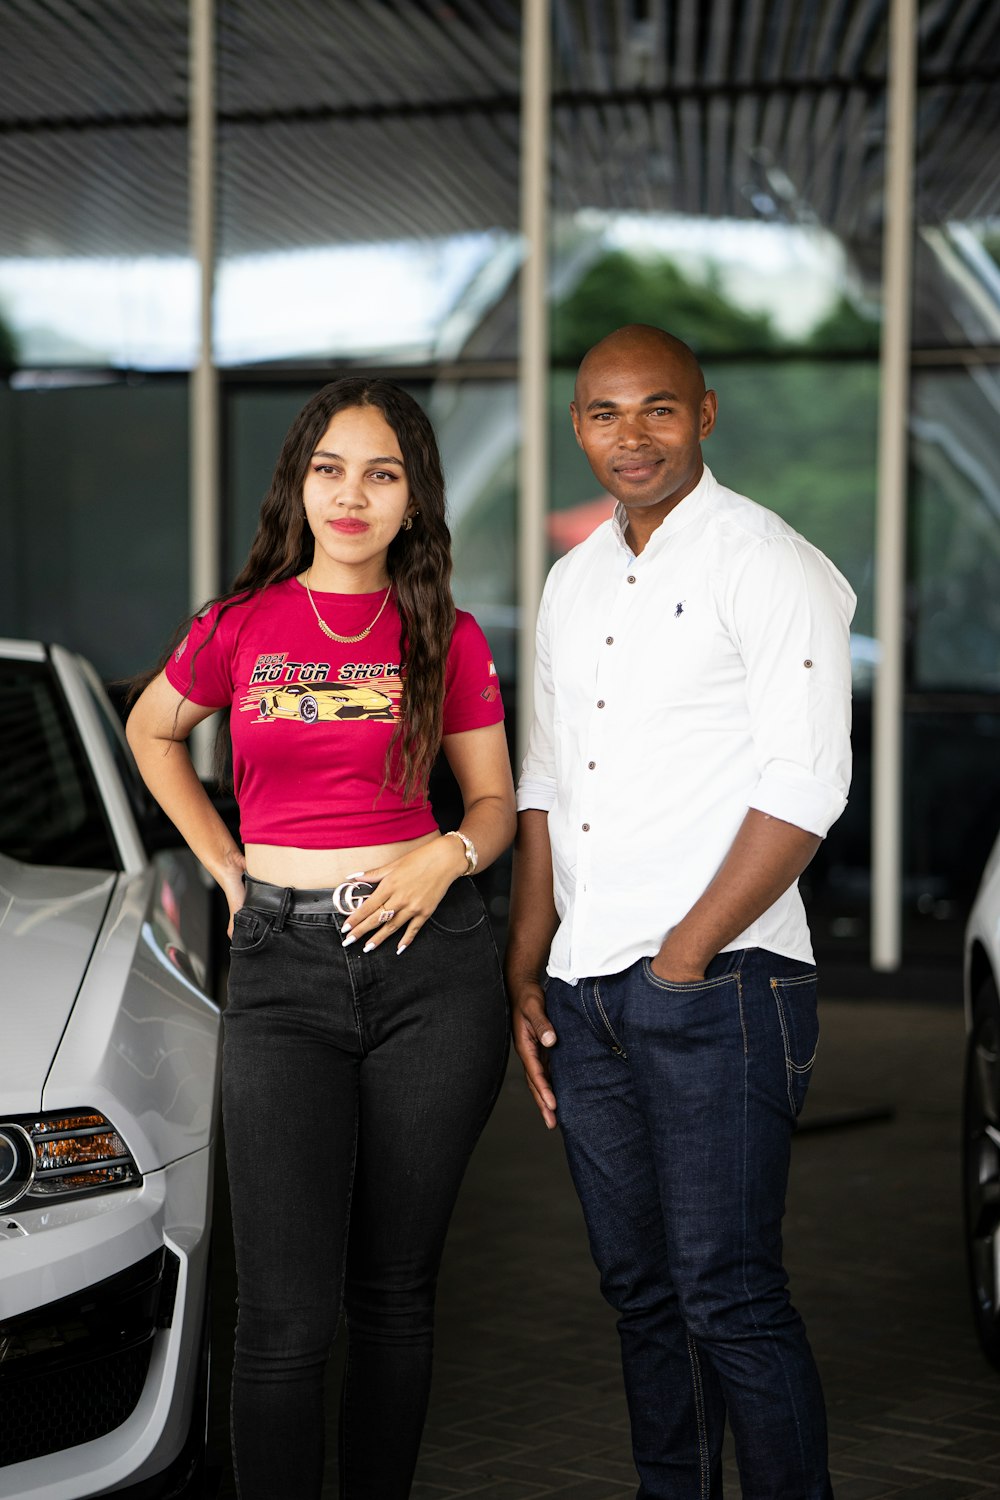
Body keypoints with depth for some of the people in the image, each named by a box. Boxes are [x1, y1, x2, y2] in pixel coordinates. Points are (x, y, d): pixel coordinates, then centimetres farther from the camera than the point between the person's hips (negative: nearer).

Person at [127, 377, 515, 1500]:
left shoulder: (445, 638, 5)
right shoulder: (241, 626, 5)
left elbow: (496, 800, 13)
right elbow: (151, 732, 22)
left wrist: (449, 854, -9)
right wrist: (224, 864, 11)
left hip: (429, 961, 1)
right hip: (281, 971, 0)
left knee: (394, 1293, 8)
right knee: (286, 1314, -7)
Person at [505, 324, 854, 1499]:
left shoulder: (770, 566, -6)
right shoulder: (573, 582, 17)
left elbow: (804, 790, -13)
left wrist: (681, 961, -13)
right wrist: (523, 974, 11)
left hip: (718, 988, -7)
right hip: (581, 994, 7)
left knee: (728, 1297, -8)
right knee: (640, 1290, 12)